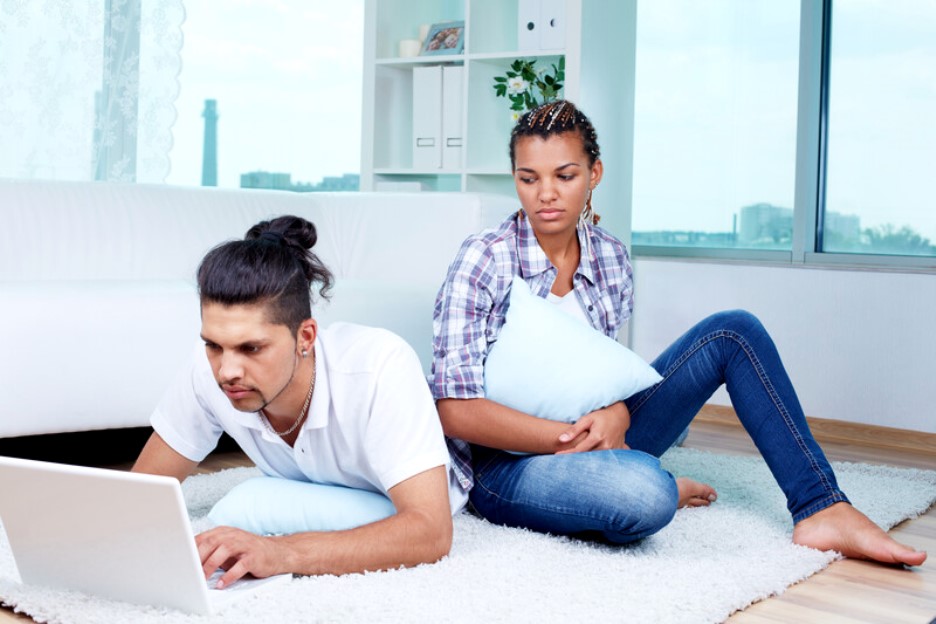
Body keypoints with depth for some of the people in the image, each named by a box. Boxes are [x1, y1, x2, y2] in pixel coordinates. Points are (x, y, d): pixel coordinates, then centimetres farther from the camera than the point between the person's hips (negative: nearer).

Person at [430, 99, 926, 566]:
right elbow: (455, 410, -19)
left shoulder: (609, 256, 2)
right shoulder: (483, 260, -14)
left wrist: (615, 417, -16)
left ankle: (823, 510, -7)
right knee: (644, 492, -40)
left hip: (597, 437, 6)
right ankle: (662, 489, -2)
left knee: (733, 330, -5)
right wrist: (572, 438, -22)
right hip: (506, 464, -6)